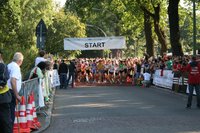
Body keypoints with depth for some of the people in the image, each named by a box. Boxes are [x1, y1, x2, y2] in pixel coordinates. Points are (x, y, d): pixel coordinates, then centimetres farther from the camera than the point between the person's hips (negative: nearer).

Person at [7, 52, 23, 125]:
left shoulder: (9, 65, 15)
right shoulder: (16, 67, -11)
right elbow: (13, 81, -23)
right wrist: (17, 95, -19)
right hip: (10, 92, -9)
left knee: (10, 113, 14)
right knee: (11, 114, -4)